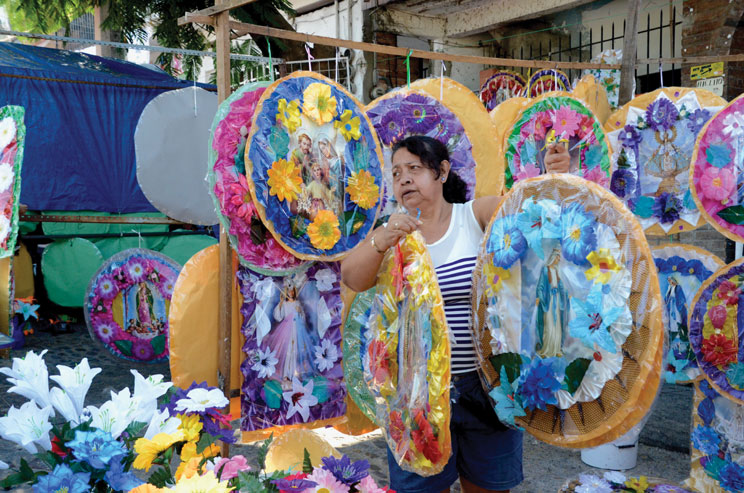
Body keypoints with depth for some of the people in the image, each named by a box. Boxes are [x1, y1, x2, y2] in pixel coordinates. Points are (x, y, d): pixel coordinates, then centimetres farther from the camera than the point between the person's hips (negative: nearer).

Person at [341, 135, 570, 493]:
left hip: (486, 384, -1)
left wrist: (553, 180, -37)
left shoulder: (476, 216, -1)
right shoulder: (392, 232, 2)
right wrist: (381, 241, -33)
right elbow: (351, 278, -14)